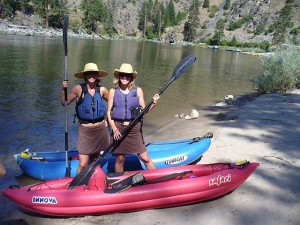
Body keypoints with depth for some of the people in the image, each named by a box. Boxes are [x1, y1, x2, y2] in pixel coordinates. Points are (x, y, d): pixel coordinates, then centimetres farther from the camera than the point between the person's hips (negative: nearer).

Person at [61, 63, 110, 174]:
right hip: (85, 130, -3)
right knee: (82, 164, -6)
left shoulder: (102, 90, 1)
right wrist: (63, 89, -15)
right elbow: (64, 102, -2)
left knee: (94, 162, 15)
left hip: (100, 129, 3)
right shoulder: (78, 89, -6)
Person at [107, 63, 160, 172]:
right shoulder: (113, 91, 1)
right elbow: (109, 112, 2)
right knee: (119, 158, 10)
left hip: (134, 127, 0)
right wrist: (114, 129, -9)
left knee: (145, 158, 1)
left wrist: (153, 104, -14)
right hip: (118, 127, 0)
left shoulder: (138, 91, 2)